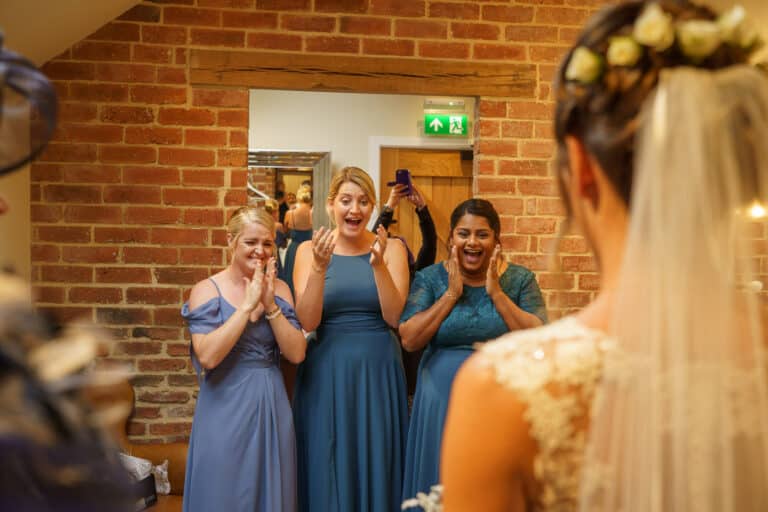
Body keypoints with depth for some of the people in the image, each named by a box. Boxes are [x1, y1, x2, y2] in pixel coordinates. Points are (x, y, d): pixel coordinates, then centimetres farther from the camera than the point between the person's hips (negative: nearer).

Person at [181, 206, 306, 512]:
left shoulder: (279, 289, 3)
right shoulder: (207, 290, -7)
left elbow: (296, 354, -4)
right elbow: (208, 357, -20)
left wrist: (270, 305, -13)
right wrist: (248, 305, -19)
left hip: (271, 406, 4)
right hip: (225, 409, -3)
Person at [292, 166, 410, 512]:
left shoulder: (391, 248, 0)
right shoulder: (309, 249, 0)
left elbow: (393, 316, -9)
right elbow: (307, 322, -9)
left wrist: (378, 264, -21)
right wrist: (320, 267, -22)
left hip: (377, 370, 0)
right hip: (326, 372, 0)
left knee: (376, 466, 10)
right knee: (328, 467, 9)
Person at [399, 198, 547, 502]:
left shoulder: (520, 279, 0)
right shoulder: (430, 279, 0)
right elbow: (409, 341, -9)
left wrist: (496, 293, -15)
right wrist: (451, 294, -13)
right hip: (443, 400, 0)